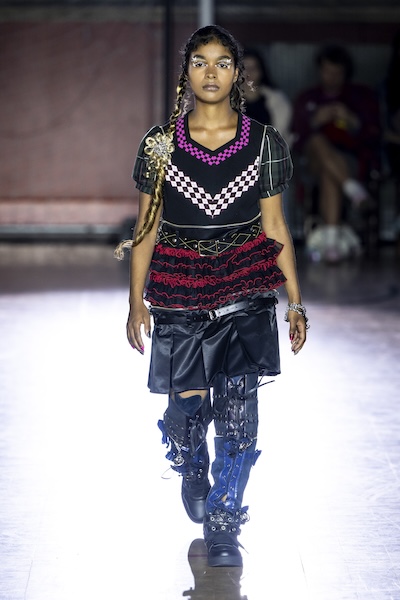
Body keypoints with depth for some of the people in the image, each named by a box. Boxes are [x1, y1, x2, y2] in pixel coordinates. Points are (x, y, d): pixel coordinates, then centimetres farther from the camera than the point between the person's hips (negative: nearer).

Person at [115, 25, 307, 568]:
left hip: (245, 289, 0)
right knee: (188, 405, 0)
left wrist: (296, 302, 4)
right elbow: (147, 229, 6)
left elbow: (275, 228, 6)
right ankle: (193, 473, 35)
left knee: (238, 406, -10)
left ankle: (224, 524, 2)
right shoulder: (160, 143, 3)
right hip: (179, 289, 0)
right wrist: (136, 301, 3)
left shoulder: (264, 142, 3)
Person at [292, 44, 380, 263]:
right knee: (317, 141, -36)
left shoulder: (362, 96, 17)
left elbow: (372, 137, 5)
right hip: (314, 159, 2)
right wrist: (314, 122, -10)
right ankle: (352, 188, -50)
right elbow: (297, 139, 9)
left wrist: (351, 120, -14)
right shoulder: (306, 99, 22)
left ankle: (331, 239, -51)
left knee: (328, 175, -39)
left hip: (353, 160, -2)